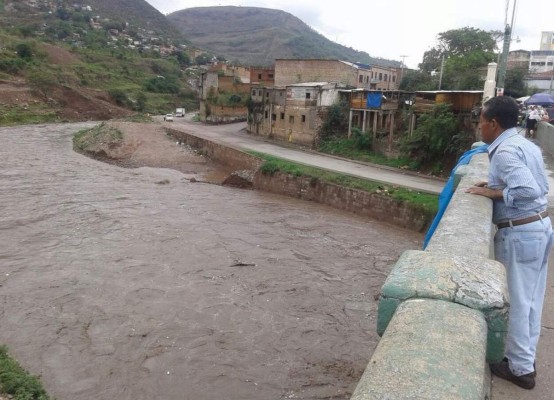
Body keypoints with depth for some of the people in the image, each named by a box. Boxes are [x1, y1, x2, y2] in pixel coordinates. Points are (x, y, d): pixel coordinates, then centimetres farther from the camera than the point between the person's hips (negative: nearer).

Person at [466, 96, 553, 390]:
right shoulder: (526, 144, 11)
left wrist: (494, 193, -16)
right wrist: (498, 184, 9)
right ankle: (526, 357, 31)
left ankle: (520, 368, 17)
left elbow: (529, 190, -28)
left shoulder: (505, 151, -18)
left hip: (519, 233, -10)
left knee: (516, 300, 4)